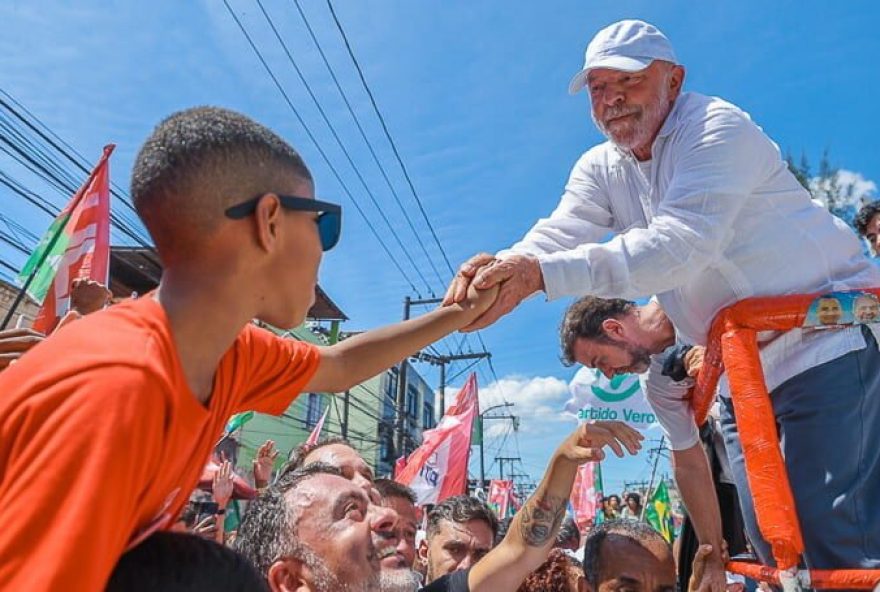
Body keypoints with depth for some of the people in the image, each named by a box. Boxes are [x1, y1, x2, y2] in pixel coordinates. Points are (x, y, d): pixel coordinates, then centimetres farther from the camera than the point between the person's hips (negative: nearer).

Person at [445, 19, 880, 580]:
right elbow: (558, 234, -13)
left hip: (824, 346, -5)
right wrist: (506, 267, -36)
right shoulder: (600, 169, 4)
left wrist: (543, 273, -43)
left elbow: (680, 243, -32)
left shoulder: (718, 127, -16)